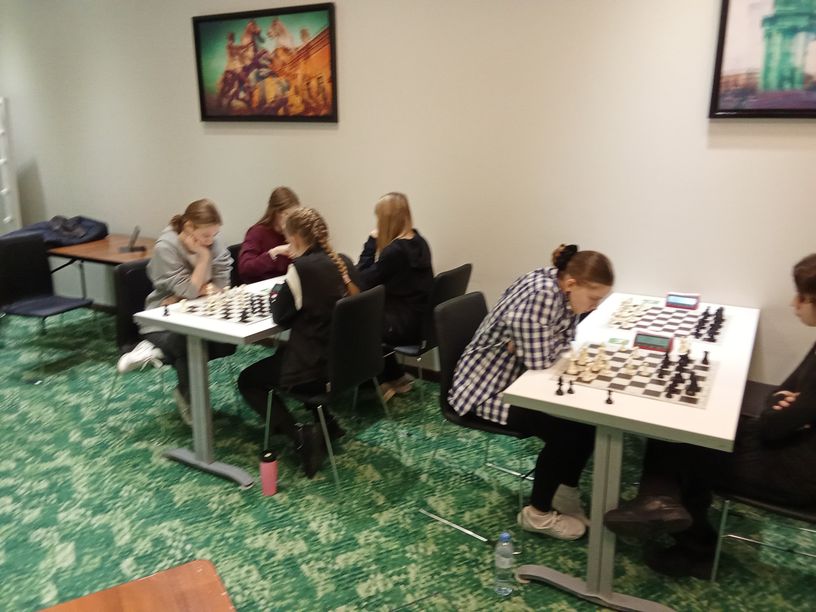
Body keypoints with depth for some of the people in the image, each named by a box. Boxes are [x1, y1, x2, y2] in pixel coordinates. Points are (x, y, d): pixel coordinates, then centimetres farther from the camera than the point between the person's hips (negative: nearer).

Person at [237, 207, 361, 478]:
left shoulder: (302, 267, -18)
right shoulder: (344, 262, 4)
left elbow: (281, 317, -9)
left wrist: (278, 297, 11)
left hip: (316, 367, -8)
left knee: (248, 380, 16)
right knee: (283, 353, 36)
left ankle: (300, 434, -3)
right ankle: (326, 419, 26)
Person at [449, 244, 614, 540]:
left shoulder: (563, 288, -3)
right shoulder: (541, 293, -31)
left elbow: (563, 342, 1)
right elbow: (539, 360, -31)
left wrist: (528, 347, -17)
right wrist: (530, 348, -10)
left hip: (518, 377, 9)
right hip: (487, 389, -9)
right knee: (565, 428, -18)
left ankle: (565, 490, 17)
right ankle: (538, 514, 2)